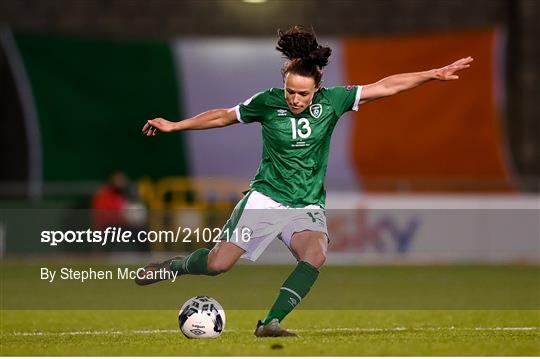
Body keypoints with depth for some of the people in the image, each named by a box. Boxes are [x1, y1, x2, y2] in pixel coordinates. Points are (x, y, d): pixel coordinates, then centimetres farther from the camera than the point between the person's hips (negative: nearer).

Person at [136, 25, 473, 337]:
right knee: (218, 264, -10)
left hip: (308, 206, 1)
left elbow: (385, 87, -4)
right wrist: (173, 125, 11)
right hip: (265, 198, -1)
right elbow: (224, 116, 9)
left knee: (315, 255, -30)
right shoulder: (267, 102, -6)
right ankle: (172, 266, 21)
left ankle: (270, 323, -28)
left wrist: (434, 74, -7)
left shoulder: (331, 101, -5)